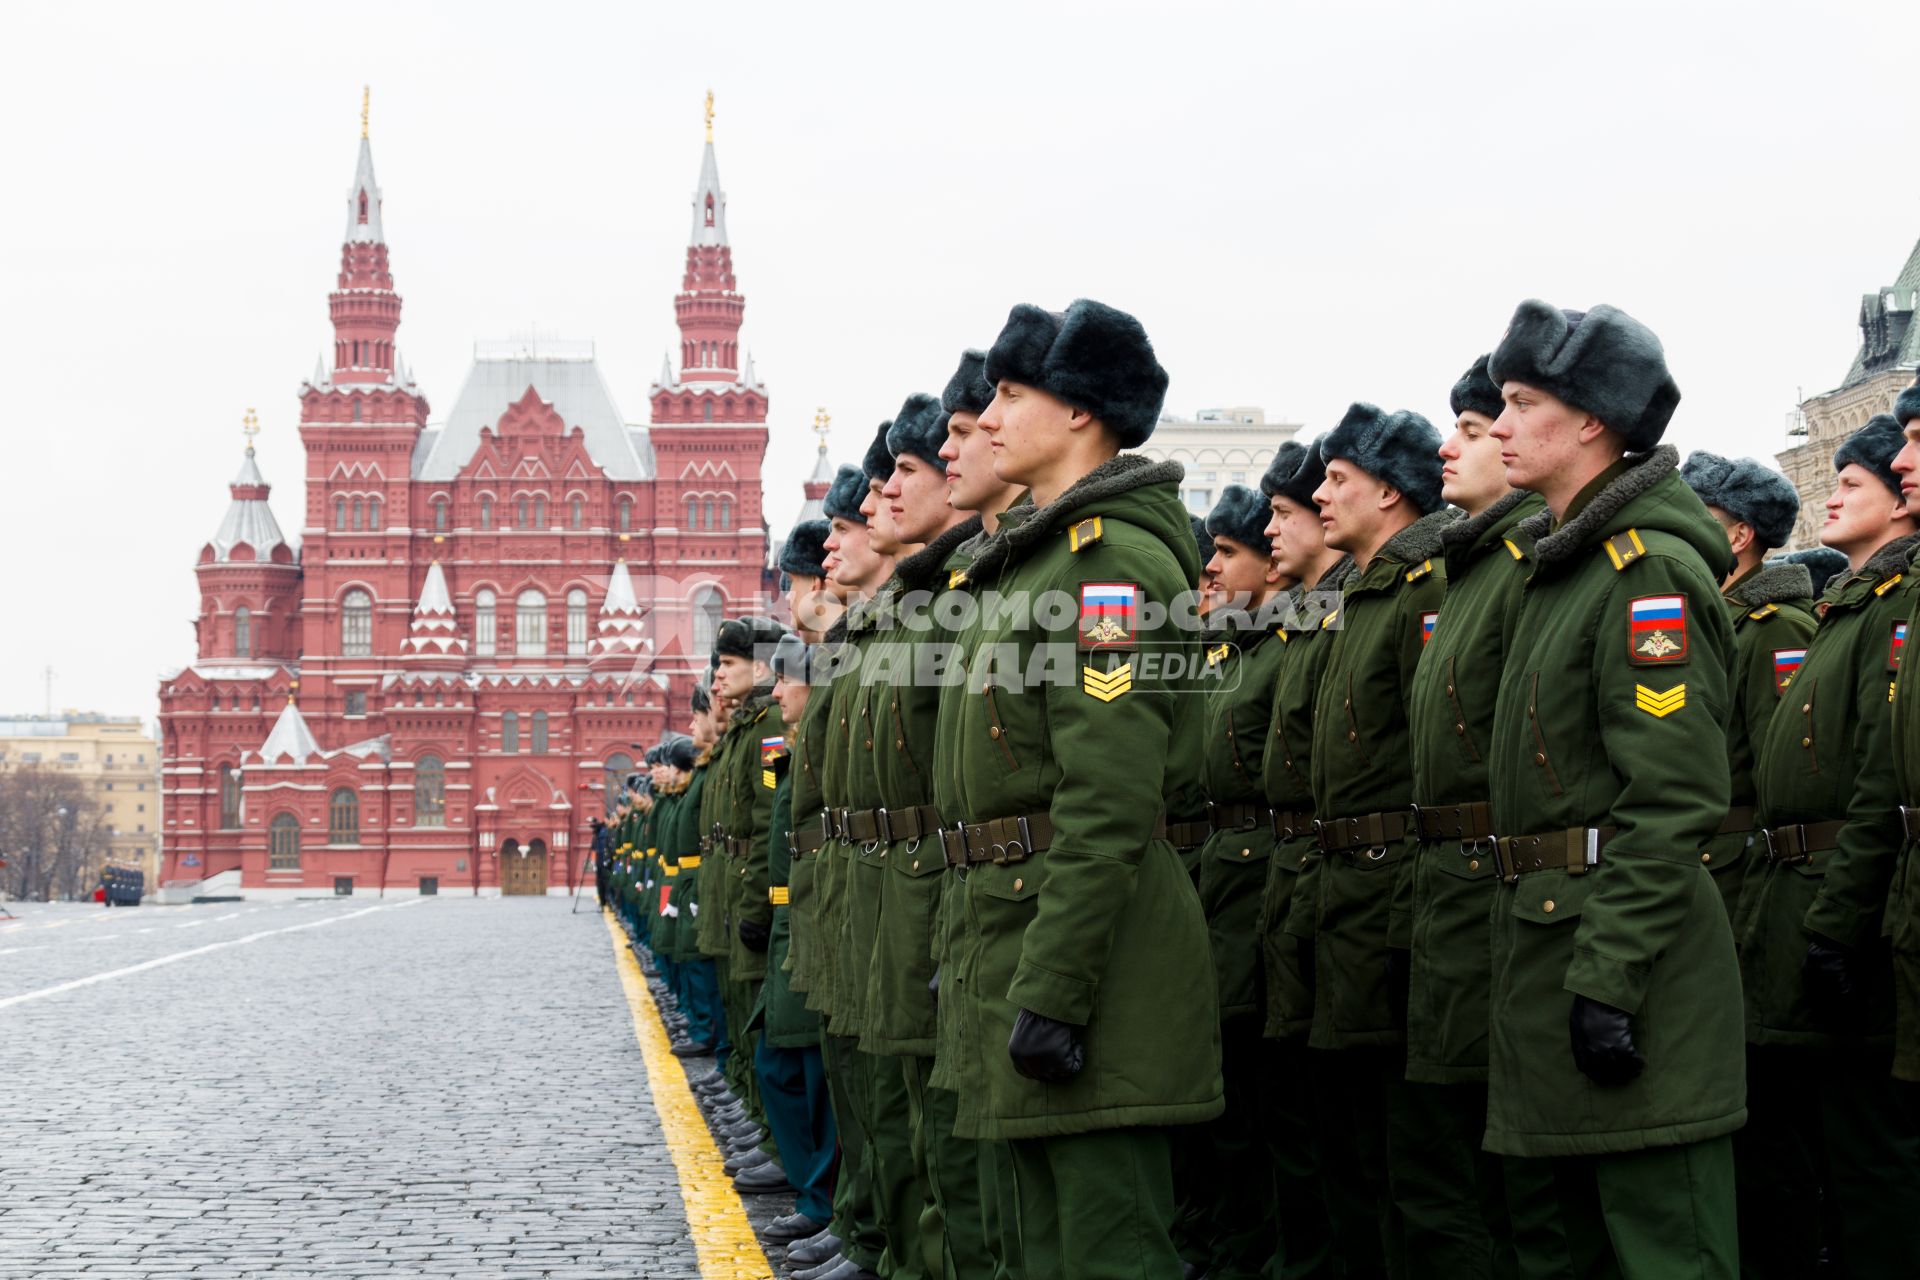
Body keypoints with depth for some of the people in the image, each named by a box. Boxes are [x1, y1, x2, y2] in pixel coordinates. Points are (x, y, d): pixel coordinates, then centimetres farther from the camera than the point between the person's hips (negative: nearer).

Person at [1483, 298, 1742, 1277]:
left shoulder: (1651, 572, -14)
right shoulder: (1560, 565, 17)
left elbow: (1672, 801, -21)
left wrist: (1607, 978, -25)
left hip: (1621, 938, -10)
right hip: (1544, 930, 10)